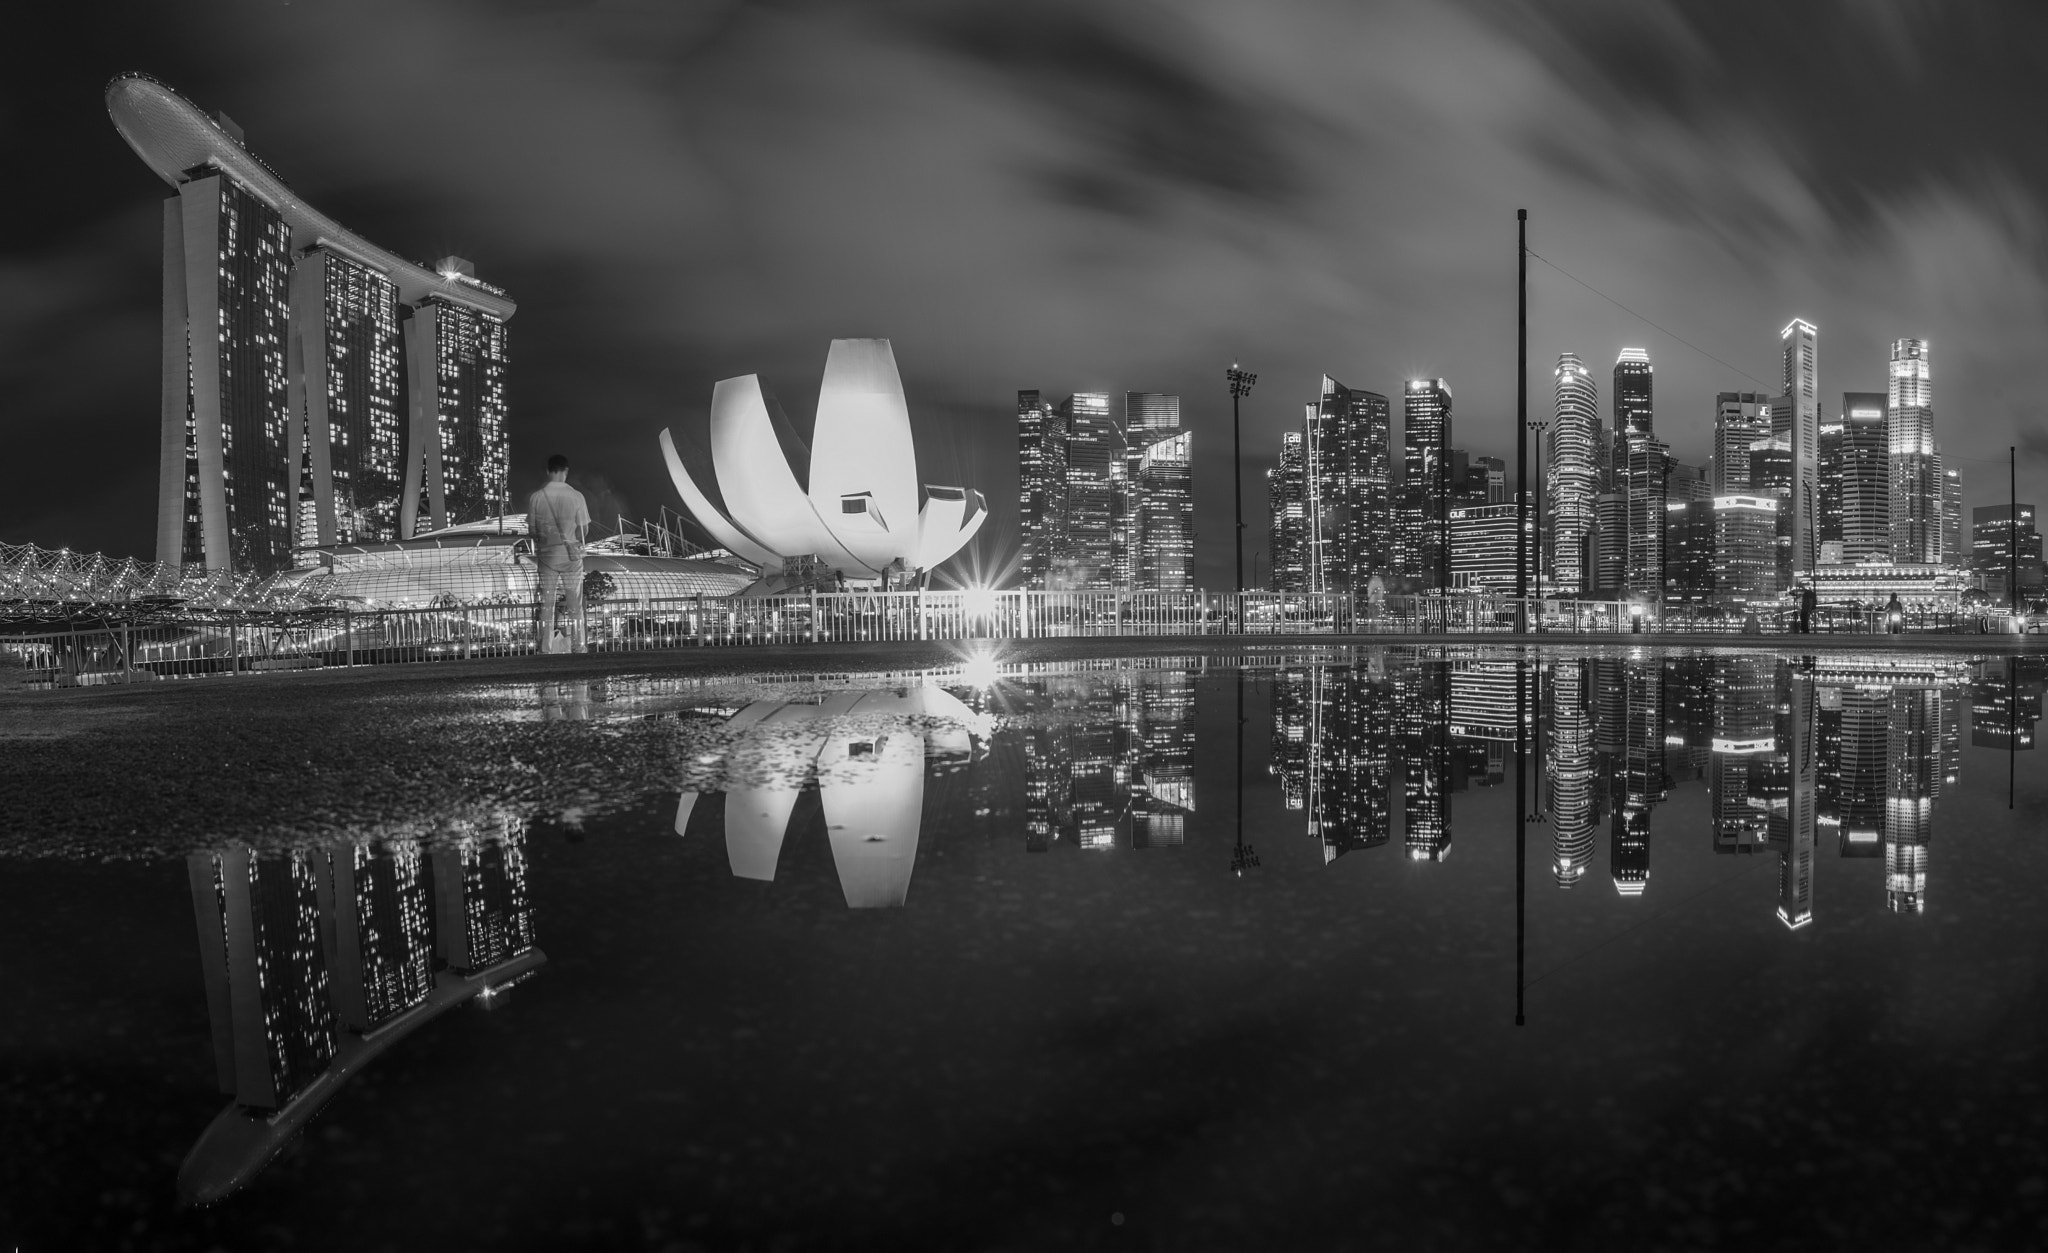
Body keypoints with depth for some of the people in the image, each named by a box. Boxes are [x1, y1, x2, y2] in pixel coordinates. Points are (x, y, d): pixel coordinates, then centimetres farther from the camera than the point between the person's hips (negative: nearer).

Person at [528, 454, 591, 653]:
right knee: (575, 604, 8)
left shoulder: (536, 497, -6)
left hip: (546, 554, 2)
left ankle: (546, 648, 10)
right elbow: (584, 530, -5)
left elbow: (532, 530, 0)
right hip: (571, 554, -1)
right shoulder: (575, 496, -11)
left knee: (547, 603, 8)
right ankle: (577, 646, 10)